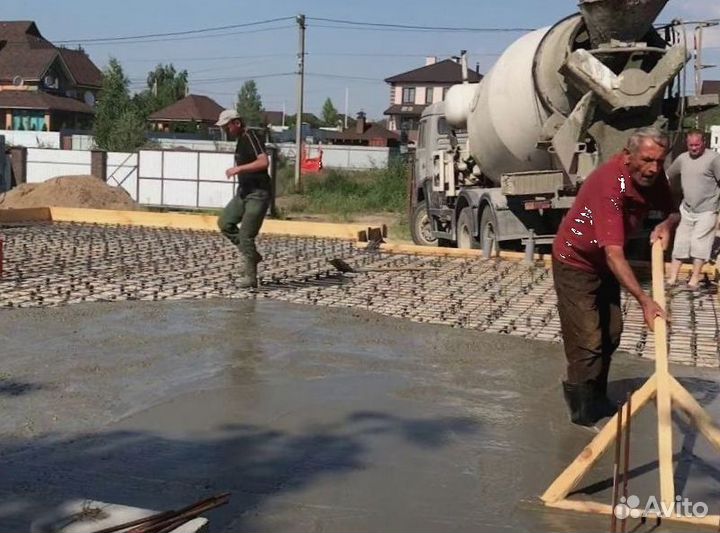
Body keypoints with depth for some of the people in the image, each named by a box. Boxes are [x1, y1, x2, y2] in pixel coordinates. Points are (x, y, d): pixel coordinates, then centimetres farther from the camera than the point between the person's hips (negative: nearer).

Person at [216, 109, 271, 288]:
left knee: (246, 235, -8)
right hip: (244, 192, 10)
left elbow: (263, 162, -29)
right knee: (224, 222, 5)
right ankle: (252, 255, 14)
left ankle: (250, 277, 2)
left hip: (257, 194, -10)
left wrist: (239, 168, -28)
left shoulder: (251, 137, -16)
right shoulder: (241, 139, 14)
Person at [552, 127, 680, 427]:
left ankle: (597, 399, 33)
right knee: (587, 341, -8)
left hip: (605, 265, 9)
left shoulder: (651, 177, -13)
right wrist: (644, 301, -46)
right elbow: (614, 253, -41)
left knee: (610, 335, 16)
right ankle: (584, 413, 6)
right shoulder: (610, 184, -36)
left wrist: (666, 225, -21)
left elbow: (672, 212, 5)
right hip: (575, 263, -8)